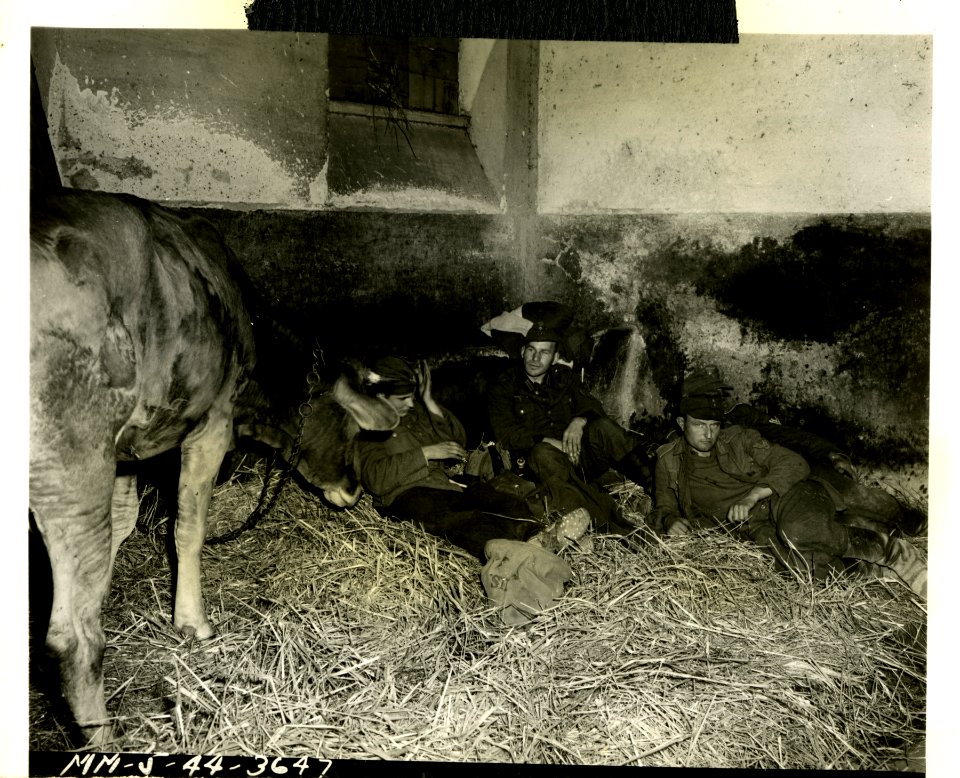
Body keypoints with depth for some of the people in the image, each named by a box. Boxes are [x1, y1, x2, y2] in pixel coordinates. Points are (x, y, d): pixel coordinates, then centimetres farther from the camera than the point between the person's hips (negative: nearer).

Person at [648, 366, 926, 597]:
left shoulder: (739, 440, 8)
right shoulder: (669, 462, 12)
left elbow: (794, 463, -1)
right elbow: (662, 509, 18)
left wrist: (752, 496, -17)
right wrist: (671, 521, -9)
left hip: (787, 500, 0)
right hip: (754, 527, 1)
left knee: (799, 532, -39)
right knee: (801, 561, -37)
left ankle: (889, 550, -20)